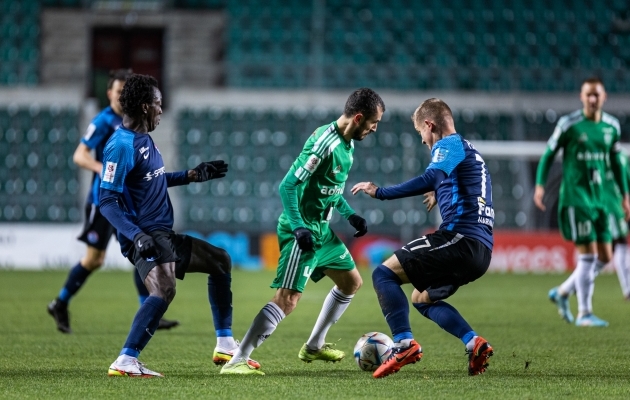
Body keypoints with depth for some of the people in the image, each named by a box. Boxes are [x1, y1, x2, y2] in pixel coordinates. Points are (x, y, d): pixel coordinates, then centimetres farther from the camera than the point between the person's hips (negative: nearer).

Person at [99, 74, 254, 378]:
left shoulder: (144, 139, 15)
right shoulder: (121, 145, -16)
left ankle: (225, 347, 23)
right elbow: (107, 200, -20)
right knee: (164, 290, -33)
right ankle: (126, 362, -30)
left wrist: (192, 176, 30)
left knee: (220, 261, 21)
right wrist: (136, 235, -30)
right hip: (145, 236, -11)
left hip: (164, 235, 11)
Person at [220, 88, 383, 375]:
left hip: (322, 229, 10)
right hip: (303, 230, -10)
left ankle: (314, 346, 34)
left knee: (352, 282, 21)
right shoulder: (324, 143, -22)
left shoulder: (347, 143, 8)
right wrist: (299, 228, -28)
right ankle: (236, 361, -17)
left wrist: (349, 215, 13)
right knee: (287, 299, -18)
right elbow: (287, 186, -22)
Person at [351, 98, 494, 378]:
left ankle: (404, 343, -25)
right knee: (421, 298, 25)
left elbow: (429, 179, -21)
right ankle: (474, 343, 6)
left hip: (461, 239, -10)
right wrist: (440, 195, 43)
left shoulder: (449, 144, -3)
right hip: (481, 251, 10)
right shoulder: (470, 151, 26)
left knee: (384, 274, -8)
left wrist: (380, 193, -19)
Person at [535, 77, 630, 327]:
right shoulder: (569, 124, -7)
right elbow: (549, 154, -1)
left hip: (599, 199, 6)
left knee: (605, 257, 5)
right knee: (588, 255, -9)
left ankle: (562, 292, 23)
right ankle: (584, 313, 0)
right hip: (575, 197, -6)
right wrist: (540, 184, -12)